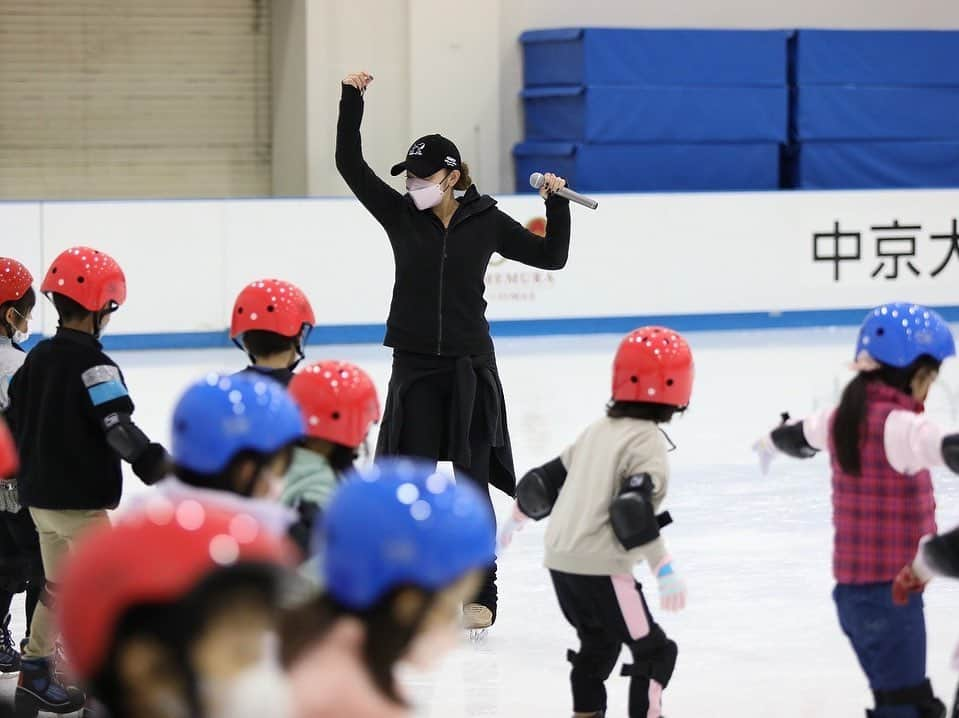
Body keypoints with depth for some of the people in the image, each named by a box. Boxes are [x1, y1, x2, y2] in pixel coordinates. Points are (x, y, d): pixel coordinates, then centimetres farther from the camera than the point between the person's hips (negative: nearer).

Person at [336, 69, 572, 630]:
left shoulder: (487, 221, -1)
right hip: (414, 365, 2)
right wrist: (352, 100, -11)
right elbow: (350, 163, -4)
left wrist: (557, 203, -4)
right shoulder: (400, 215, 2)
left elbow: (551, 256, 6)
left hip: (470, 364, -2)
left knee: (471, 483, 1)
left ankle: (480, 595, 8)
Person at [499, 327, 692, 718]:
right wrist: (664, 568, -27)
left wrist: (515, 520, 35)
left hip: (561, 560, 9)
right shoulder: (646, 441, -12)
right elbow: (633, 510, -24)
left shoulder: (598, 430, 12)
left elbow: (546, 479, 20)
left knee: (599, 641, 27)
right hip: (600, 568, -8)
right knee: (654, 651, -2)